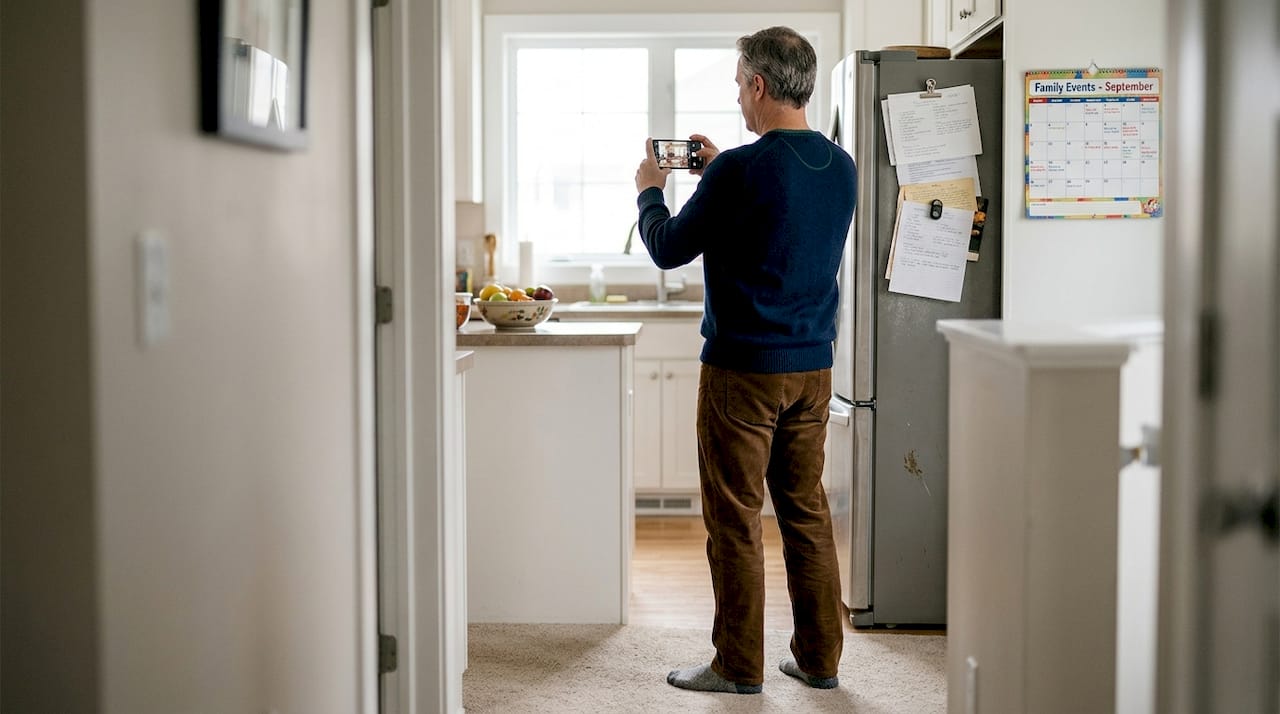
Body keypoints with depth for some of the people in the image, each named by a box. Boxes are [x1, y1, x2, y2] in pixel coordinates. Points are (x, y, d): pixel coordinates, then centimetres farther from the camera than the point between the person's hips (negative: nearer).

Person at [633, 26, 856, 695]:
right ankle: (819, 658, 21)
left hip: (743, 369, -7)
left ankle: (739, 666, 12)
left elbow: (668, 249, -6)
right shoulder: (841, 168, 6)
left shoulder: (741, 169, -16)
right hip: (813, 366, 7)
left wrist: (648, 193, 13)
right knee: (806, 512, 14)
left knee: (735, 519, 3)